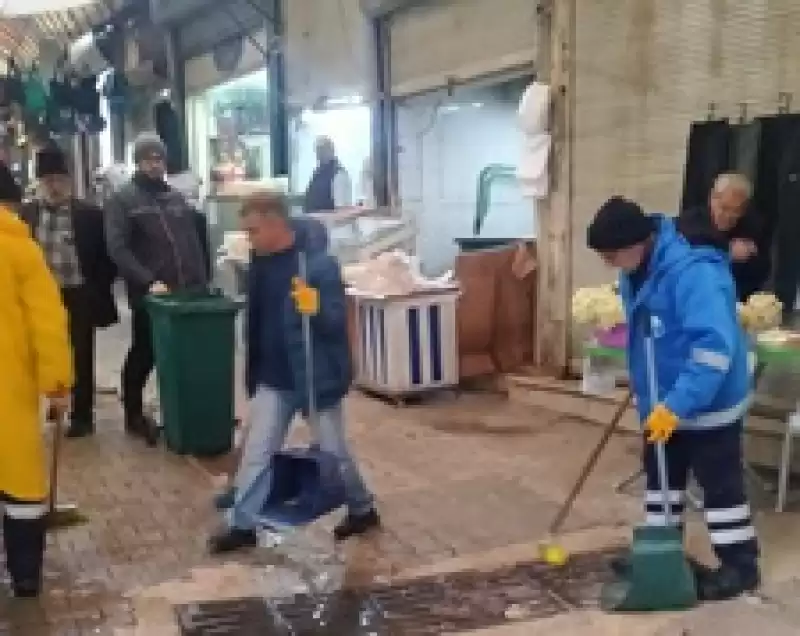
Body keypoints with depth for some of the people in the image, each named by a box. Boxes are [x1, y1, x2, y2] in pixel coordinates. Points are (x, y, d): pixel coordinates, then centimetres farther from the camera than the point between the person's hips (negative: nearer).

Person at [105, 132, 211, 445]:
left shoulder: (177, 198, 16)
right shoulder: (122, 200, -1)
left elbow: (194, 242, 16)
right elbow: (118, 249, -12)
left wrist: (202, 281, 5)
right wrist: (149, 282, -21)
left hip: (188, 292, 4)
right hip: (148, 295, -4)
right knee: (144, 355, 6)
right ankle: (134, 415, 22)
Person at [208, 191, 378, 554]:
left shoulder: (319, 264, -21)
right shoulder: (262, 261, 2)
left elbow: (337, 322, -21)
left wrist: (315, 309, -42)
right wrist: (254, 369, 15)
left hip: (316, 376, -6)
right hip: (273, 377, 7)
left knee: (333, 452, 10)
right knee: (256, 453, 10)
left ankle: (362, 510, 32)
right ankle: (241, 524, 21)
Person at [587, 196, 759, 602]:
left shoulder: (692, 273, -30)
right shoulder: (635, 274, -1)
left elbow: (715, 347, -35)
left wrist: (676, 404, -35)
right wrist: (645, 391, 19)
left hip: (710, 404, -9)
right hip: (663, 402, 9)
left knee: (721, 485, 3)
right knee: (660, 477, 19)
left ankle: (740, 564, 18)